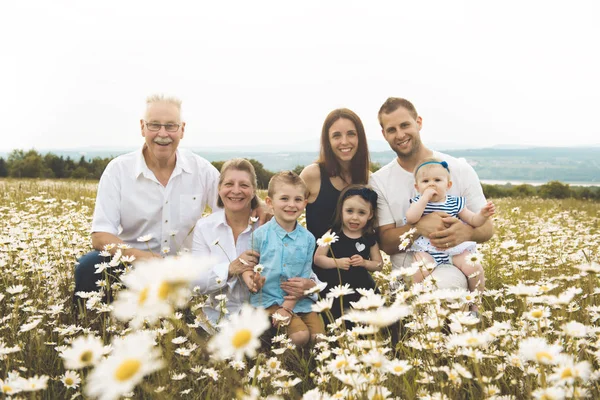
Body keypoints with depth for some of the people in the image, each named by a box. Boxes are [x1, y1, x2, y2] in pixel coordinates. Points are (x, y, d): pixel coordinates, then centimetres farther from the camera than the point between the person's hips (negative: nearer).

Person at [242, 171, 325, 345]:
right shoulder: (260, 235, -3)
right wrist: (247, 275, -23)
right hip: (268, 299, -3)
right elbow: (248, 264, 2)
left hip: (300, 301, 4)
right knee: (300, 336, -22)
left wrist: (287, 307, -9)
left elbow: (305, 278, 0)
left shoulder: (308, 239, 1)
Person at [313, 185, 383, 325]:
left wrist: (364, 263, -15)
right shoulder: (333, 234, -8)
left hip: (361, 287, 2)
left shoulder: (370, 238, -2)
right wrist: (337, 262, -23)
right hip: (334, 289, -2)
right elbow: (317, 258, -8)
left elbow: (378, 264, 5)